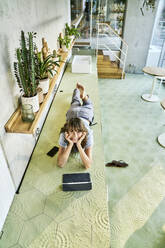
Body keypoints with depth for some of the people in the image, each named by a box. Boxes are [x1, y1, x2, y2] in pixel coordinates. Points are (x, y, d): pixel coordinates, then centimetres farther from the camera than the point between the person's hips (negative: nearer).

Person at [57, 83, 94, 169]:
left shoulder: (88, 135, -48)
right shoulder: (64, 134, -45)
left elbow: (88, 165, -46)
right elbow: (60, 164, -42)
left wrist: (78, 145, -59)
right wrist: (70, 144, -56)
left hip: (85, 113, -2)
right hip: (72, 112, 2)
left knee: (88, 106, 37)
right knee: (75, 103, 38)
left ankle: (84, 96, 59)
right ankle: (77, 90, 66)